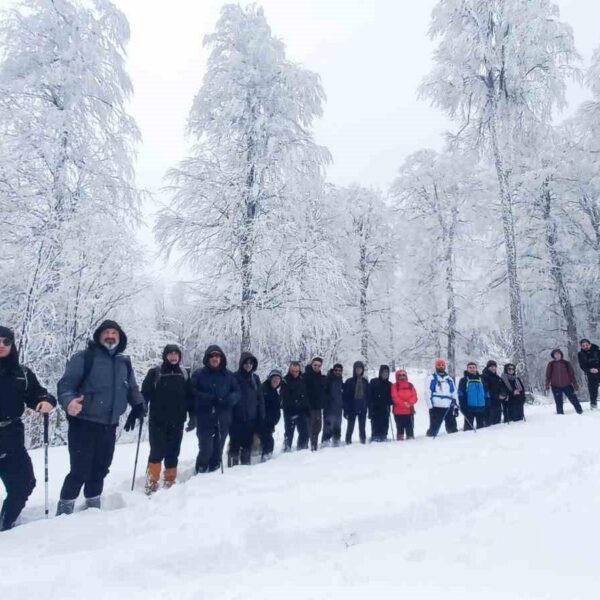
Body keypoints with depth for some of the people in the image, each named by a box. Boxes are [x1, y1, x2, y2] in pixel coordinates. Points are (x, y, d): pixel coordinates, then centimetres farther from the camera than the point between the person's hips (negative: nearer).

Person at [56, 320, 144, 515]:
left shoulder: (124, 362, 13)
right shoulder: (83, 357, -5)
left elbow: (132, 389, 21)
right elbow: (66, 384, -10)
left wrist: (139, 405, 5)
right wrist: (68, 401, -30)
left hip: (109, 425, 5)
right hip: (83, 422, -5)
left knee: (100, 468, 13)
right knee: (80, 470, -5)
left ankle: (93, 505, 30)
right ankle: (65, 509, 13)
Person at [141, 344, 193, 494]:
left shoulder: (184, 373, 9)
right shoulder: (155, 372, -1)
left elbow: (190, 396, 12)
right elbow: (145, 393, -4)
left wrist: (193, 415, 9)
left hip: (177, 421, 3)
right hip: (158, 420, -3)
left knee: (173, 452, 9)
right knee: (157, 451, -5)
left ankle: (170, 482, 19)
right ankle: (152, 482, 6)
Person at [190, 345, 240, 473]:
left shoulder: (228, 375, 7)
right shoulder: (198, 374, 0)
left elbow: (237, 392, 8)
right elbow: (192, 393, -7)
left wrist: (228, 400, -13)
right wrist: (209, 398, -19)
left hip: (223, 419, 3)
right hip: (204, 419, -3)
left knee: (218, 450, 9)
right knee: (206, 449, -7)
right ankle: (200, 473, 14)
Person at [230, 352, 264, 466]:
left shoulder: (255, 378, 8)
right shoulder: (235, 377, -4)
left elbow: (260, 399, 9)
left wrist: (261, 417, 6)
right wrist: (229, 416, -9)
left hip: (251, 419, 4)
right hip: (237, 418, -3)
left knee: (248, 444, 10)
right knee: (235, 444, -1)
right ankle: (233, 465, 9)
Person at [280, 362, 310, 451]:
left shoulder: (302, 380, 8)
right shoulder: (285, 381, -7)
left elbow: (306, 396, 12)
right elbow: (285, 398, -12)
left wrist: (307, 409, 7)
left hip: (302, 411, 5)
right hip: (290, 411, -4)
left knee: (304, 432, 8)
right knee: (289, 432, 3)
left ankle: (303, 448, 22)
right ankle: (286, 449, 15)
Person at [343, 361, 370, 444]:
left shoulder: (365, 381, 8)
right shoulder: (349, 381, -1)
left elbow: (369, 395, 9)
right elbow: (345, 396, -3)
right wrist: (346, 410, -8)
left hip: (363, 409, 2)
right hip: (352, 408, -2)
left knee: (362, 428, 8)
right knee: (350, 427, 2)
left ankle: (363, 441, 16)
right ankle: (348, 442, 9)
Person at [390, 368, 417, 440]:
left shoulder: (410, 385, 12)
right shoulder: (394, 386, 3)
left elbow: (414, 397, 3)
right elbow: (394, 397, -8)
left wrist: (409, 403, -16)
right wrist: (404, 403, -18)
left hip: (409, 411, 3)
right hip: (398, 411, -2)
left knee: (410, 428, 4)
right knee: (400, 428, 2)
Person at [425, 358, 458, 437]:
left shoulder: (449, 379, 17)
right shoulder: (432, 379, 4)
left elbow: (454, 393, 18)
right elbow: (428, 394, -2)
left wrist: (455, 406, 11)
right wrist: (430, 407, -10)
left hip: (448, 407, 4)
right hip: (436, 407, -4)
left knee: (452, 428, 8)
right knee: (434, 428, -3)